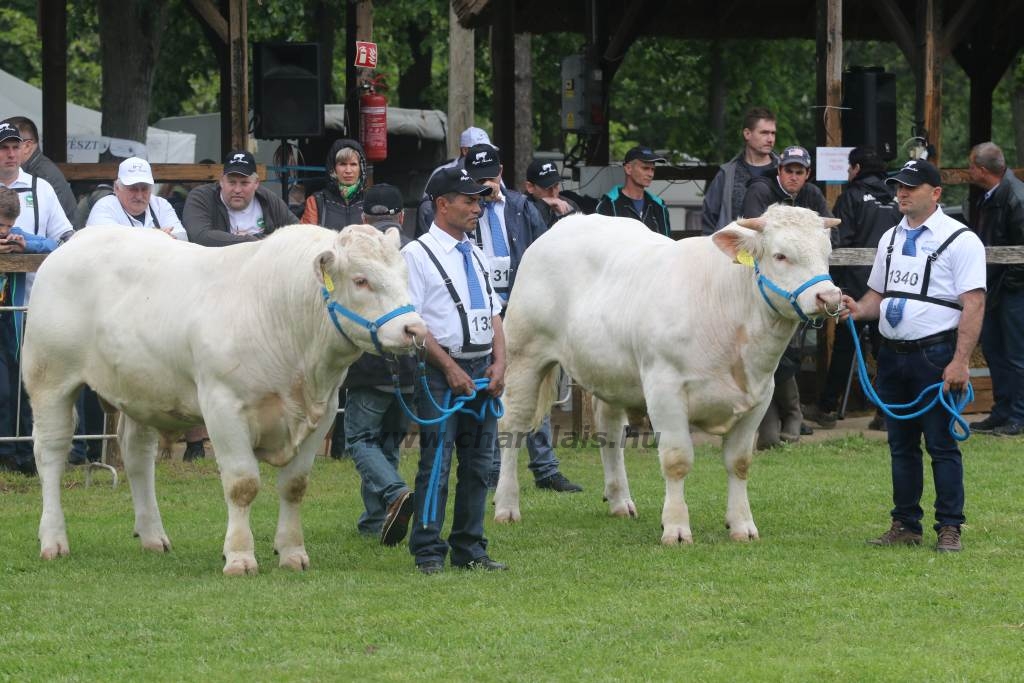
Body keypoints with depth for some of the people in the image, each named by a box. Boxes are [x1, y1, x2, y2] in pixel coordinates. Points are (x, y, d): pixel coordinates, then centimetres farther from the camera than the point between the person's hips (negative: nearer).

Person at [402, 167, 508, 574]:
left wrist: (499, 362, 2)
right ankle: (428, 553, -3)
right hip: (441, 370, -7)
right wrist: (450, 368, -14)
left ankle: (470, 551, 13)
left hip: (483, 369, 7)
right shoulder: (418, 256, -5)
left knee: (479, 463, 7)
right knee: (436, 463, -7)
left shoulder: (476, 256, 17)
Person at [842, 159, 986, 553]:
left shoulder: (959, 240, -7)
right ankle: (904, 526, 16)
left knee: (942, 446, -4)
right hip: (893, 354, 7)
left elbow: (974, 305, -12)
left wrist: (960, 362, -20)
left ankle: (949, 530, 0)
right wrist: (858, 309, -2)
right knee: (901, 446, 10)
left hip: (936, 355, -7)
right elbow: (878, 295, 22)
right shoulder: (891, 239, 15)